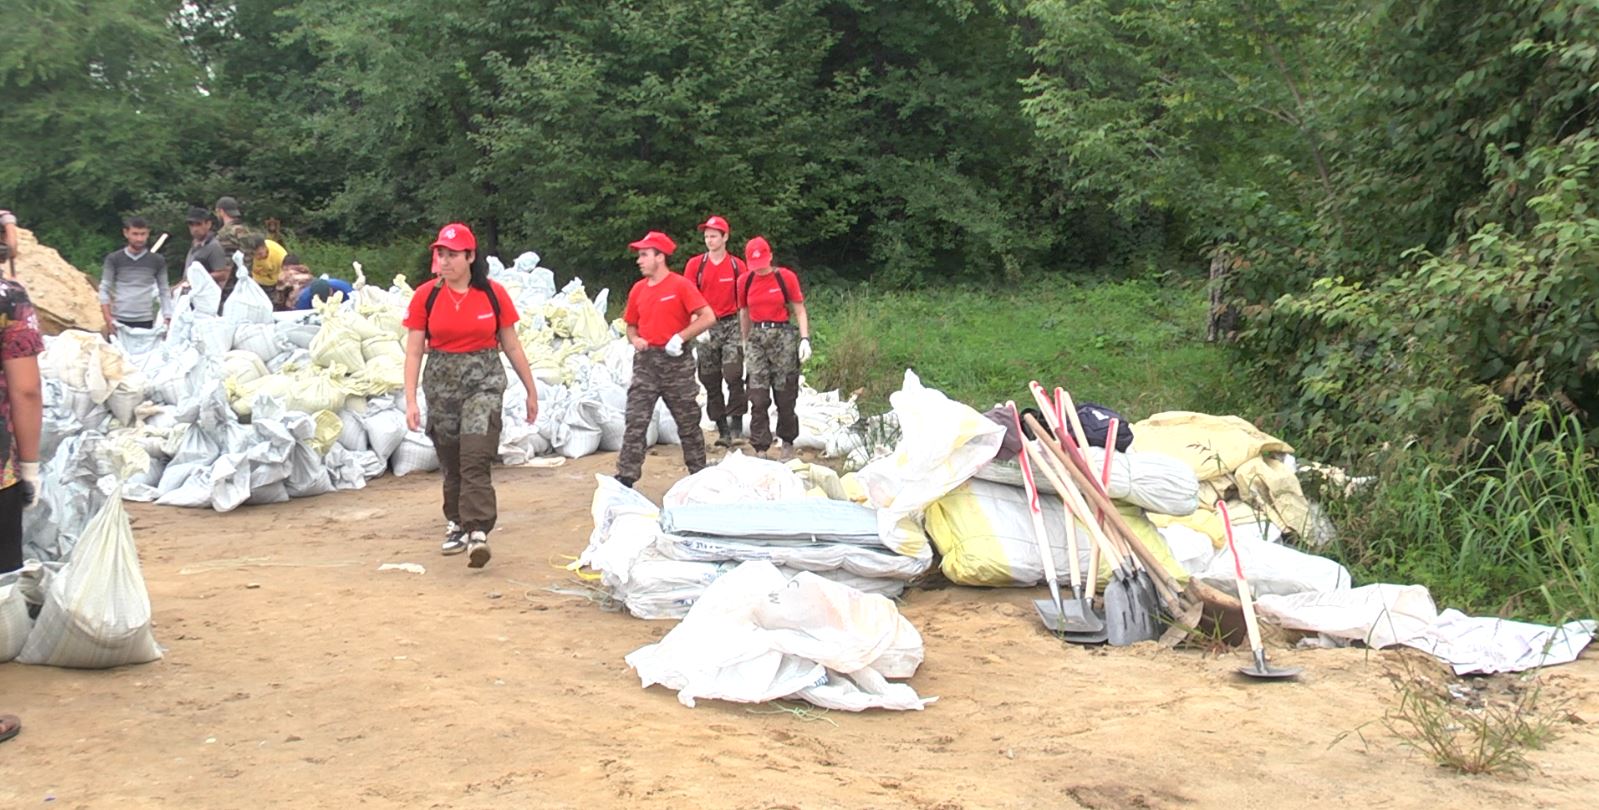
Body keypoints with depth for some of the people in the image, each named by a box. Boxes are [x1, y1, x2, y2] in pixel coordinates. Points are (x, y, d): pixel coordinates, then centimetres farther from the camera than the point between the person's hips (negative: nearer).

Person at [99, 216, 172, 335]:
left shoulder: (157, 261, 7)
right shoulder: (114, 259, 4)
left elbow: (164, 291, 8)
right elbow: (104, 289, 3)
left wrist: (167, 319, -1)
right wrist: (108, 318, -8)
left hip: (145, 321, 0)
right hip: (119, 321, 0)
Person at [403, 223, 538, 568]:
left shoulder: (494, 294, -1)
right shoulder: (426, 296, 0)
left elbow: (512, 346, 8)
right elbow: (413, 351, 1)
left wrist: (531, 390, 12)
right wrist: (410, 400, -6)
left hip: (484, 380, -2)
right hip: (441, 384, 2)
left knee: (476, 460, -16)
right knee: (451, 463, 11)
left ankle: (477, 533, -18)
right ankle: (456, 525, 29)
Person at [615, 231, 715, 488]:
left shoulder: (681, 285, -7)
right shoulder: (638, 289, 10)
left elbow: (708, 317, -13)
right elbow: (631, 324, 22)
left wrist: (680, 337, -16)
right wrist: (635, 339, 0)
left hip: (675, 361, -4)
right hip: (645, 361, 4)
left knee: (688, 421, 7)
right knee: (635, 421, -5)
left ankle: (699, 474, 19)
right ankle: (626, 476, -6)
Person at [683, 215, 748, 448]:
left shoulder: (737, 265, 3)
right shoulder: (695, 264, 4)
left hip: (731, 325, -2)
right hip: (705, 328, 2)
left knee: (733, 375, -16)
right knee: (711, 381, 4)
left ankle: (736, 421, -6)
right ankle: (722, 428, 11)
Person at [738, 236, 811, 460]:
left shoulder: (786, 277, -3)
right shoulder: (745, 282, 5)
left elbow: (799, 310, 0)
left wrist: (805, 339, -10)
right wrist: (746, 344, 18)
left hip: (783, 337, -2)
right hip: (757, 338, 2)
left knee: (785, 397, 3)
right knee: (758, 398, -4)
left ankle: (788, 444, 20)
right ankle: (760, 448, -1)